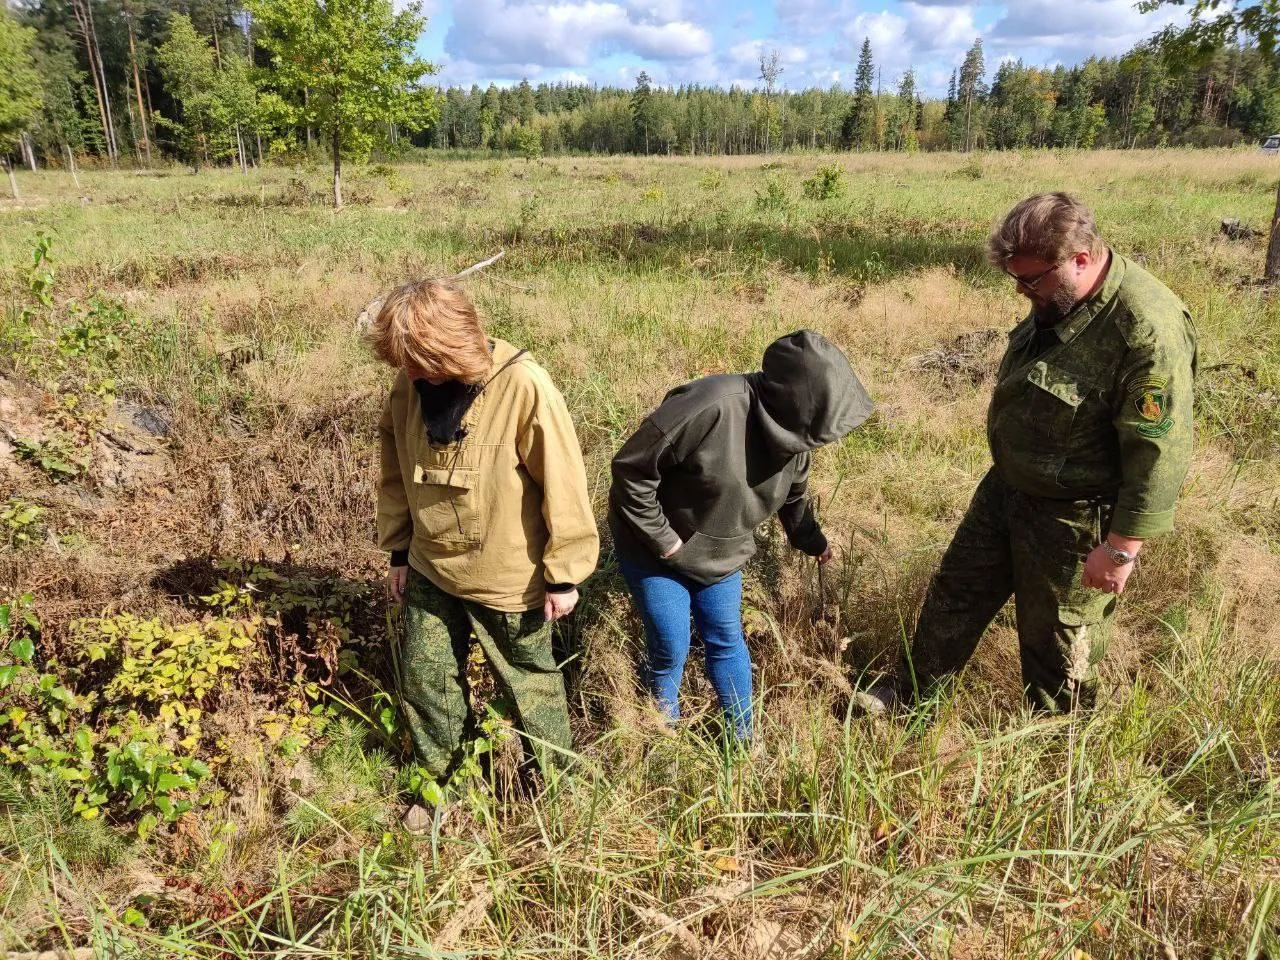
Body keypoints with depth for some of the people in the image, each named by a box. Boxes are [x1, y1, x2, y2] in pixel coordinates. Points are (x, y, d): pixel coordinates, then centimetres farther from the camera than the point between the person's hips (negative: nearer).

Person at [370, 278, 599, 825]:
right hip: (430, 572, 5)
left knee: (529, 684, 15)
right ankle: (440, 781, 44)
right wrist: (399, 550, 11)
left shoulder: (523, 387, -24)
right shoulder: (410, 386, -8)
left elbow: (562, 484, -19)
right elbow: (396, 471, 7)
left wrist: (564, 573, -15)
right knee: (424, 680, 18)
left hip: (508, 578, -5)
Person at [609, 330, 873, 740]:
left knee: (727, 641, 14)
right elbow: (631, 468, -28)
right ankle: (665, 728, 33)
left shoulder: (793, 436, -8)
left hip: (719, 552, 6)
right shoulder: (711, 407, -35)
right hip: (655, 545, -6)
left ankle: (741, 735, 33)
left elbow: (793, 496, 14)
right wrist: (663, 540, -22)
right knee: (671, 648, 4)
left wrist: (812, 541, 28)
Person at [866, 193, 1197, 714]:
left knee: (1058, 639, 12)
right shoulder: (1055, 299, -2)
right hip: (1006, 486, 8)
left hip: (1074, 517, -8)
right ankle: (914, 695, 40)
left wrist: (1123, 547, -24)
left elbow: (1160, 453, -27)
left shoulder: (1148, 329, -30)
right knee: (957, 589, 19)